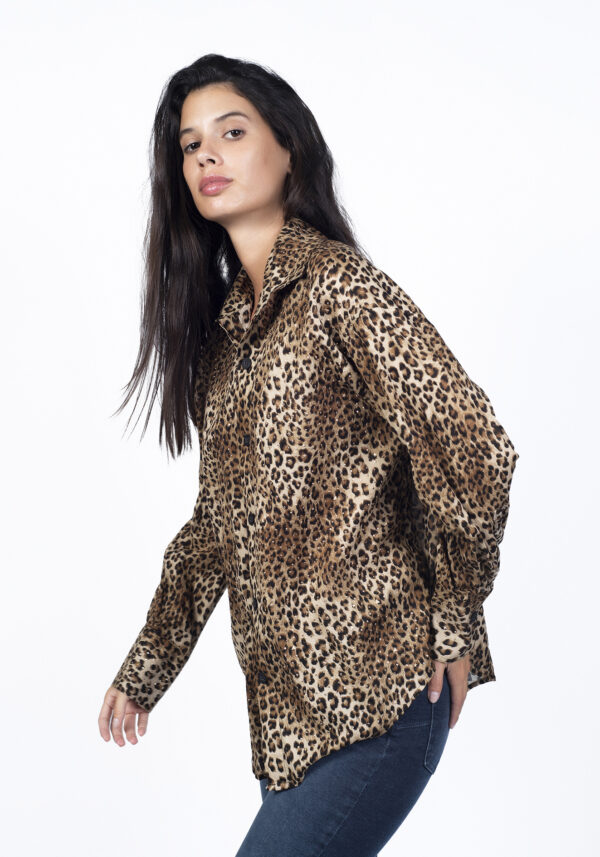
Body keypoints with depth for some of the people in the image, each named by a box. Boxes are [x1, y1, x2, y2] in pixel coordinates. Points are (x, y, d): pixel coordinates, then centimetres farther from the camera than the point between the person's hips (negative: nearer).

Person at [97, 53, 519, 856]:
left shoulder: (340, 284, -10)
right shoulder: (222, 321, 13)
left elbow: (474, 450, -15)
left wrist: (454, 624, -7)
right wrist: (146, 669, 17)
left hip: (376, 691, -7)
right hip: (288, 699, 7)